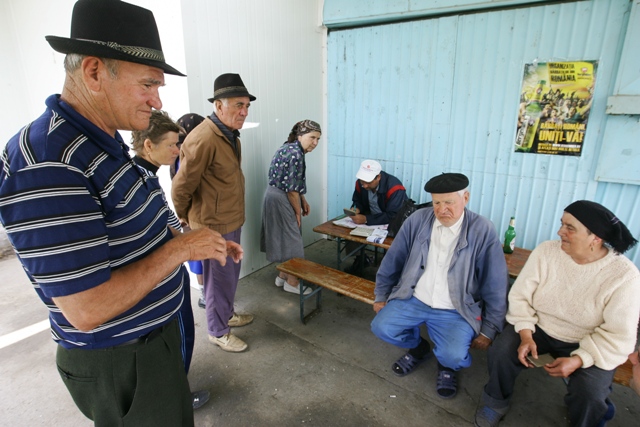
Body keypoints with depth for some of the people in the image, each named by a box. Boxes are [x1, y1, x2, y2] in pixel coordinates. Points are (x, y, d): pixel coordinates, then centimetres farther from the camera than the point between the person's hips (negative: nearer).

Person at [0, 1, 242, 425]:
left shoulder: (105, 144, 2)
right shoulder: (45, 163, -29)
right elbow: (87, 309, -31)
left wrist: (201, 242, 1)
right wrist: (180, 247, -24)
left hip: (154, 332, 9)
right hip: (120, 361, -8)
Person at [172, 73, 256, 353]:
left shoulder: (230, 135, 8)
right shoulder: (203, 139, -24)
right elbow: (181, 187, -18)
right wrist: (185, 220, -3)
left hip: (231, 221, 9)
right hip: (213, 225, -9)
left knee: (231, 273, 23)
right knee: (219, 278, 7)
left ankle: (226, 314, 44)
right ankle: (217, 331, 27)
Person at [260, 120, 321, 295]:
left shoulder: (290, 147, 10)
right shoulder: (295, 154, -21)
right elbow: (291, 188, -20)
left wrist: (303, 201, 15)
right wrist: (298, 211, -9)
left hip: (275, 195, 10)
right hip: (280, 199, -10)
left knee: (283, 236, 19)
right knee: (291, 238, 2)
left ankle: (283, 275, 32)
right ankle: (292, 282, 15)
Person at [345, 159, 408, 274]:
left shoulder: (394, 188, -28)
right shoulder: (360, 183, -9)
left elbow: (393, 216, -31)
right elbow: (357, 201, 7)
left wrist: (366, 219, -39)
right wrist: (356, 209, -19)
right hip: (370, 216, 6)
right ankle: (360, 259, 8)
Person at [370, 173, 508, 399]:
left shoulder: (483, 230, -12)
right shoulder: (418, 220, -6)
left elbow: (495, 286, -5)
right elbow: (392, 260, 4)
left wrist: (489, 330, -2)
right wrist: (381, 295, 8)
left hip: (456, 311, -2)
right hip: (413, 300, 3)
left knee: (453, 356, -24)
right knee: (380, 327, -14)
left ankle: (446, 365, 18)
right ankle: (418, 348, 20)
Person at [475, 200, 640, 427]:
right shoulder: (546, 251, -13)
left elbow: (619, 336, -16)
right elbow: (520, 296, -9)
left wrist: (579, 360, -27)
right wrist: (526, 336, -21)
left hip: (586, 345, -1)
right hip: (538, 328, 2)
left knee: (589, 394, -24)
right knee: (500, 352, -20)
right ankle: (496, 402, 11)